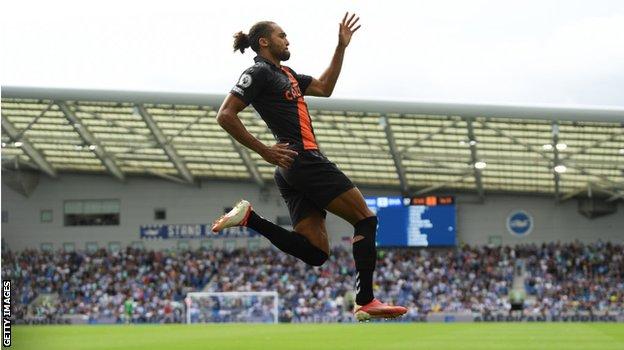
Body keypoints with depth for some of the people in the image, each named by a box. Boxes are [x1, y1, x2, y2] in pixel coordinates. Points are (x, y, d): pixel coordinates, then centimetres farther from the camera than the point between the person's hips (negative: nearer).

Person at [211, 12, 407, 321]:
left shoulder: (284, 74, 23)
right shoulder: (259, 73, -5)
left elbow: (324, 88, 32)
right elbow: (225, 115, -13)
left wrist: (341, 46, 25)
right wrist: (265, 151, -16)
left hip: (291, 171, 10)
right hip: (305, 160, -10)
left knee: (315, 253, -1)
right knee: (365, 219, -5)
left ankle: (249, 218, -5)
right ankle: (365, 302, -10)